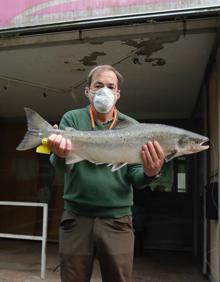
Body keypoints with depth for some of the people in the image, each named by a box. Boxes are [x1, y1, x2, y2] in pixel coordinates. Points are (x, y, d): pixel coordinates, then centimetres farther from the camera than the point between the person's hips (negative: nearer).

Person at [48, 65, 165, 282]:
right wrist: (60, 155, -33)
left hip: (117, 220, 1)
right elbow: (62, 166, -10)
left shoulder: (131, 126, 2)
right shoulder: (72, 119, 1)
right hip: (76, 218, 0)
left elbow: (134, 178, -1)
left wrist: (149, 173, -24)